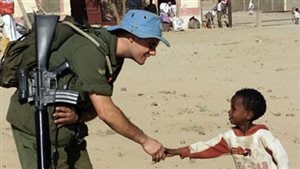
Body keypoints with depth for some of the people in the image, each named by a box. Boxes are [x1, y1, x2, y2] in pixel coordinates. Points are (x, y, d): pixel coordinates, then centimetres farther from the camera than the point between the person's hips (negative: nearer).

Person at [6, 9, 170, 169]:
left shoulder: (114, 58, 3)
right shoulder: (90, 49, -26)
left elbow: (95, 108, 7)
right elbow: (105, 112, -28)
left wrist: (77, 116, -16)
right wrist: (144, 140, -19)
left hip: (66, 126, 9)